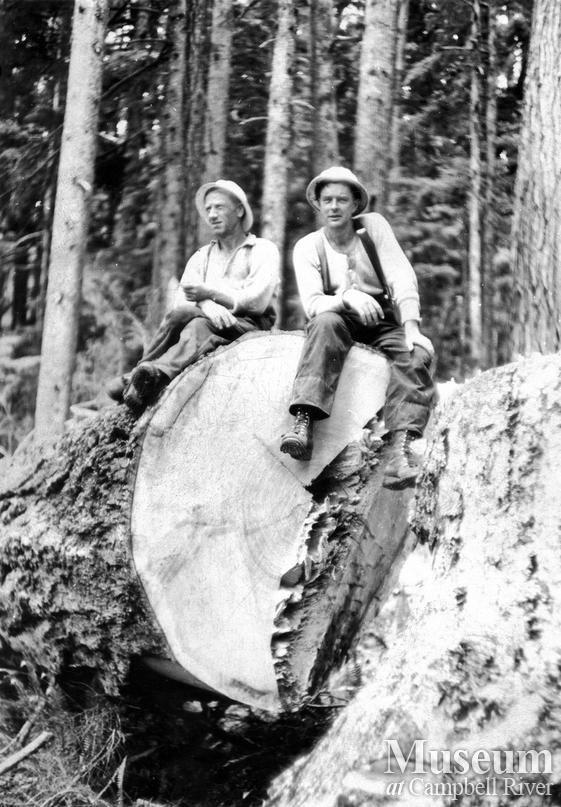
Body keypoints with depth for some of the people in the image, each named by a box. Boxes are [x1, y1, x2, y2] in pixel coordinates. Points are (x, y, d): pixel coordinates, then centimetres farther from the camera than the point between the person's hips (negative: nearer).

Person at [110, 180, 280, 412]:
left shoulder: (263, 250, 9)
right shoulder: (201, 257, 24)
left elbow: (257, 302, -7)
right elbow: (183, 300, 5)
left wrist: (210, 294, -13)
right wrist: (209, 306, -18)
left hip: (250, 326, -4)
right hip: (210, 321, 4)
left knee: (199, 327, -35)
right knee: (182, 313, -29)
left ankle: (156, 374, -57)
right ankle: (142, 376, -38)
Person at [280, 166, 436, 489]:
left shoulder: (374, 226, 2)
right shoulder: (308, 247, 1)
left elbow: (402, 278, -7)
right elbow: (312, 303, -12)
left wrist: (412, 329, -20)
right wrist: (347, 298, -33)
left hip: (385, 323, 1)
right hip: (341, 322, -1)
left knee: (418, 353, -30)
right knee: (326, 322, -35)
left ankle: (402, 445, -49)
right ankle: (304, 425, -49)